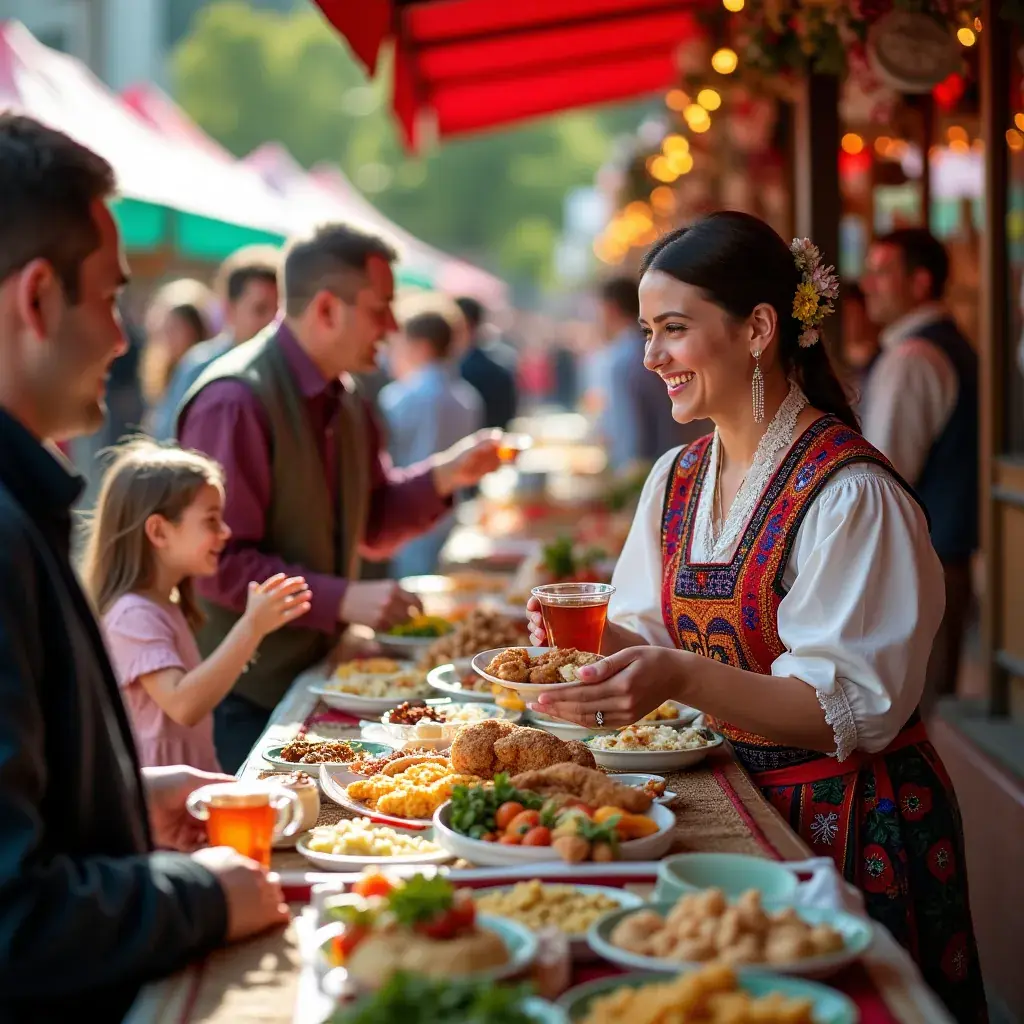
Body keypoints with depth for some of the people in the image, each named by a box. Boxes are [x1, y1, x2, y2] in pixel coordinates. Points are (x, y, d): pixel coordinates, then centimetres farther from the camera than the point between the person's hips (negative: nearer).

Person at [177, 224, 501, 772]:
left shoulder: (343, 399, 11)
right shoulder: (235, 401, -18)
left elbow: (370, 526, 18)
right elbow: (219, 563, -22)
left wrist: (444, 476, 3)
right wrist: (342, 599, -23)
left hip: (316, 674, 8)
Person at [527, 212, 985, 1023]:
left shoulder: (851, 494, -20)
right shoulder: (677, 478, 3)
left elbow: (855, 710, -24)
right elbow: (655, 635, 10)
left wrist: (683, 678, -36)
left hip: (849, 826, -6)